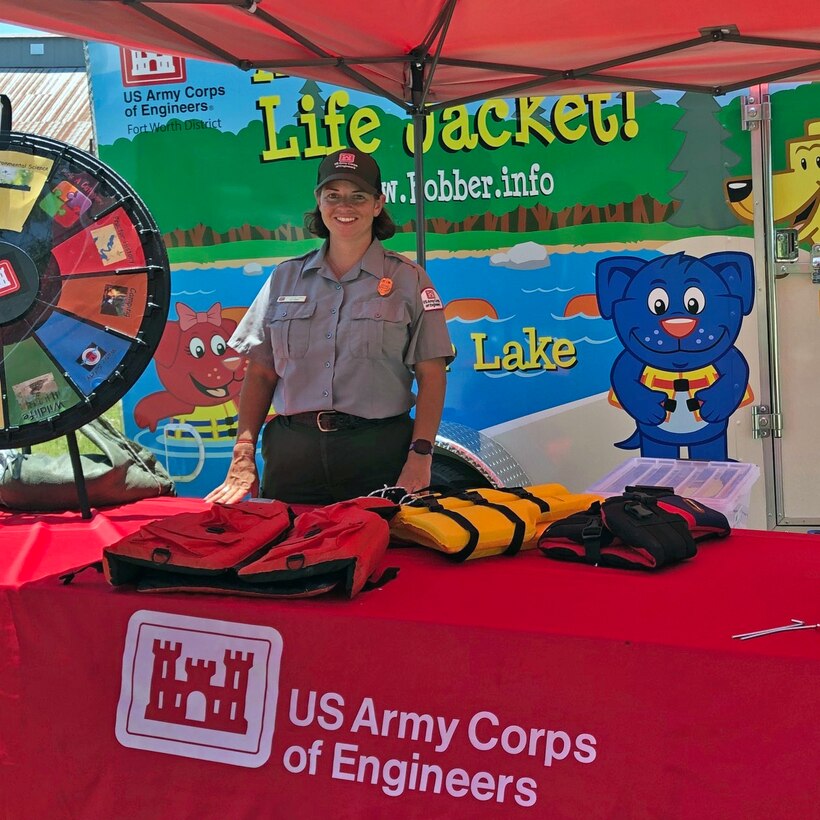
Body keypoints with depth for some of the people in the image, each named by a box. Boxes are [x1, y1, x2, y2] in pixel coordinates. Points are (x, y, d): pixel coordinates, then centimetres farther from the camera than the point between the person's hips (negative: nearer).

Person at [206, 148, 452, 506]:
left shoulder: (408, 279, 4)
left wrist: (420, 455, -12)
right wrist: (243, 456, 0)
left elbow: (431, 377, -1)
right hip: (292, 453, 2)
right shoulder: (286, 278, 12)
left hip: (378, 453, -2)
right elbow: (261, 373, 10)